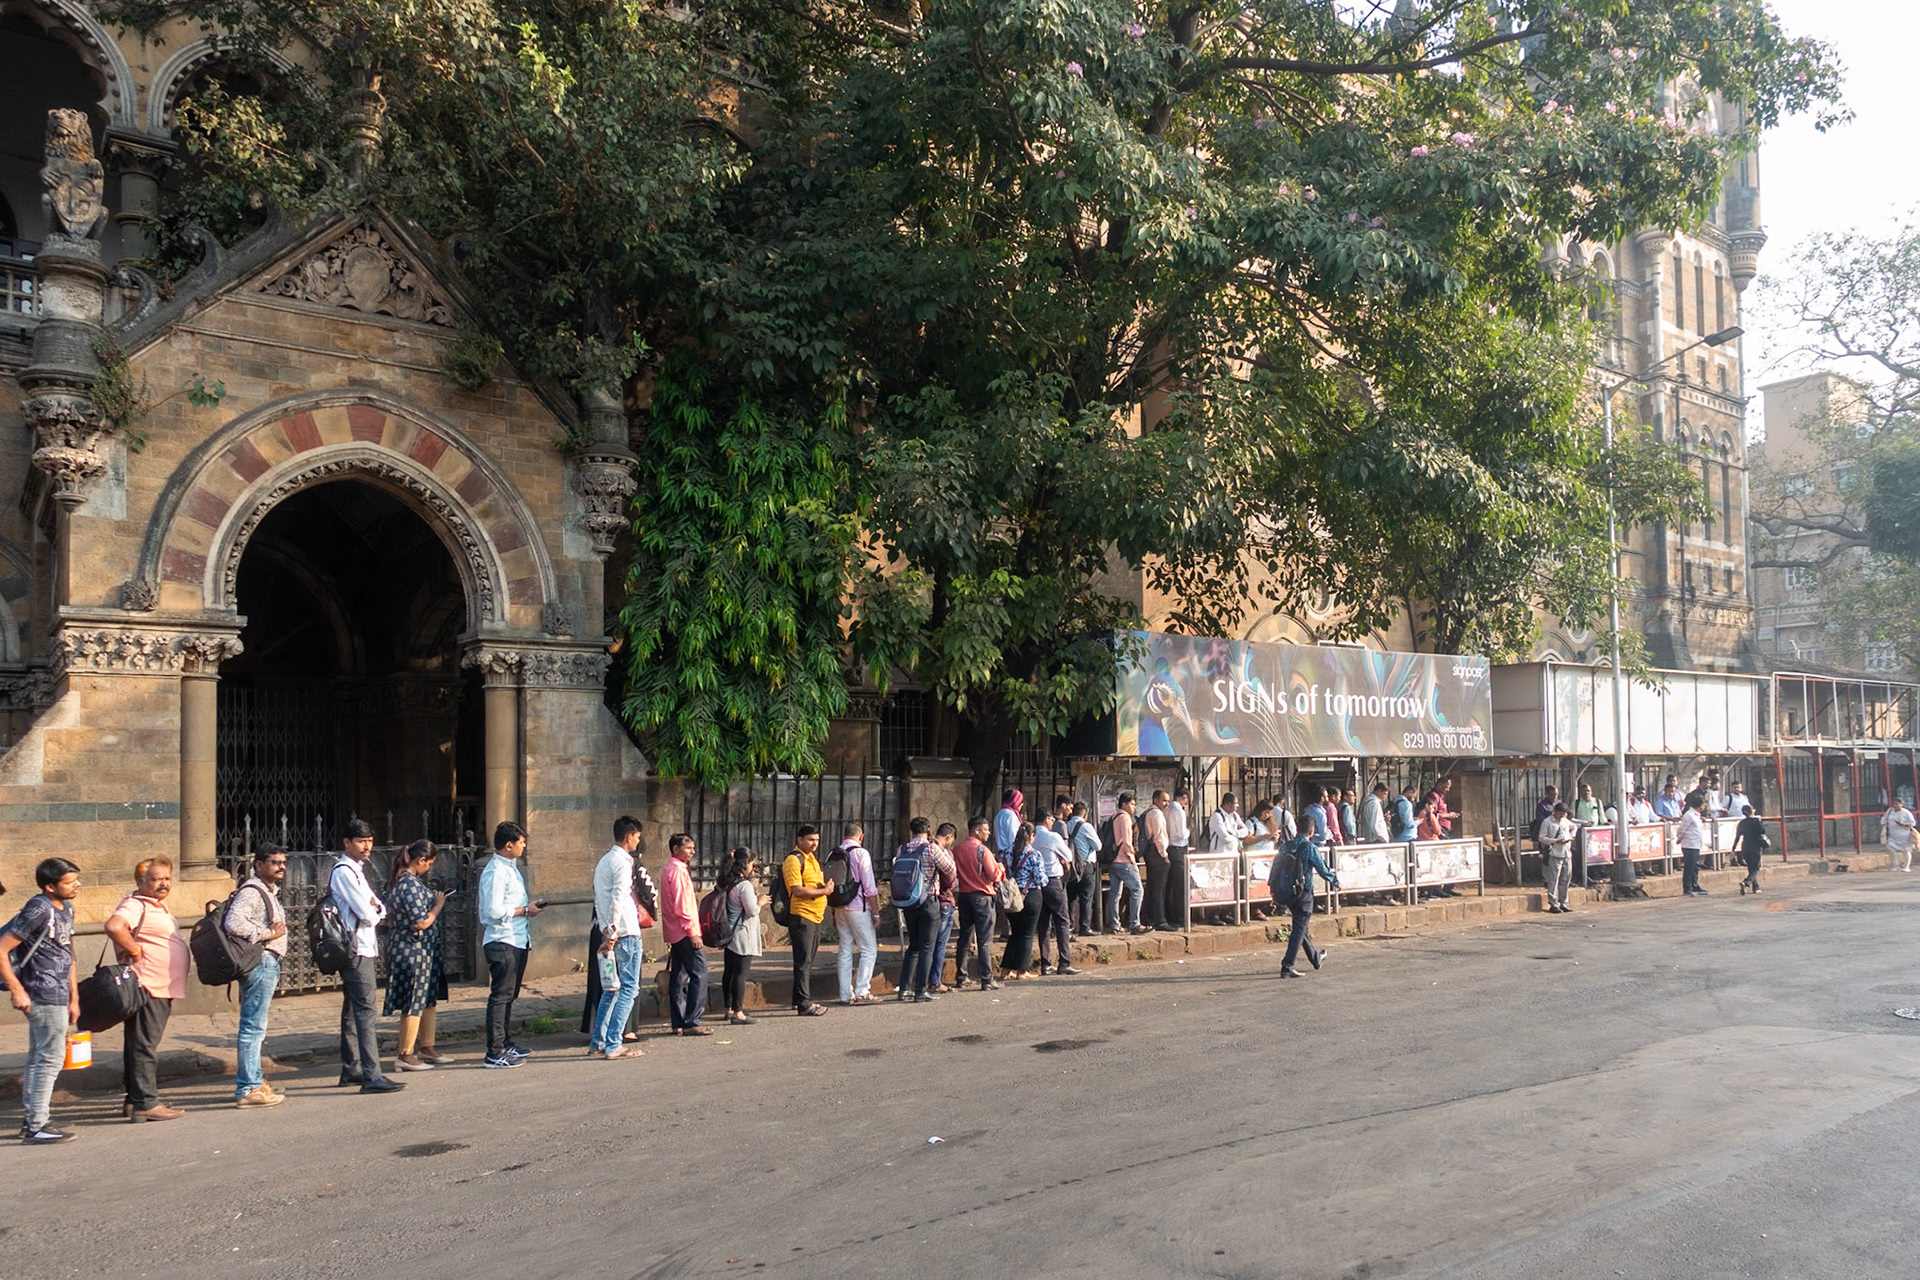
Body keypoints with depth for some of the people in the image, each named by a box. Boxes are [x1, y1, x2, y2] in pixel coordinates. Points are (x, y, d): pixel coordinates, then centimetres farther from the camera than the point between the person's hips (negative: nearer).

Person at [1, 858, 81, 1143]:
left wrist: (74, 998, 17)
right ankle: (37, 1127, -3)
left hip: (58, 995, 9)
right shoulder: (38, 910, -16)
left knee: (37, 1059, 15)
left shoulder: (65, 908, 12)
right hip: (45, 996, -9)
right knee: (51, 1058, -7)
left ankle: (30, 1121, 23)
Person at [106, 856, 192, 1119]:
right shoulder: (135, 905, -14)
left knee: (145, 1045, 15)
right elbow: (114, 926, -33)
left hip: (163, 989, 10)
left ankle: (135, 1101, 23)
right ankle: (144, 1103, -4)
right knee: (144, 1045, -6)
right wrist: (134, 950, -22)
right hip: (147, 987, -10)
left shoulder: (159, 906, 18)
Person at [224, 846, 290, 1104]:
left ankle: (255, 1080, 25)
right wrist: (268, 933, -18)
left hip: (269, 964, 11)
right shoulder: (251, 891, -14)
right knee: (253, 1026, -8)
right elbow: (234, 923, -28)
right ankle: (248, 1089, -6)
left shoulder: (269, 891, 19)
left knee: (255, 1027, 17)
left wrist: (276, 929, 7)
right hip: (259, 962, -11)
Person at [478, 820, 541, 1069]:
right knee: (500, 997, -6)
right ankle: (495, 1053, -3)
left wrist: (528, 905, 9)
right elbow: (494, 910, -24)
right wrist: (525, 910, -15)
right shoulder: (496, 871, -17)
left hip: (517, 940, 10)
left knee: (508, 996, 17)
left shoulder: (510, 868, 15)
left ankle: (506, 1044, 27)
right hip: (502, 943, -10)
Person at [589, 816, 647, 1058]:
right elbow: (618, 900, -18)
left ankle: (597, 1043, 16)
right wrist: (613, 934, -16)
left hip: (610, 933, 9)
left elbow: (598, 900, 15)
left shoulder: (603, 861, 17)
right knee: (628, 989, -5)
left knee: (611, 989, 14)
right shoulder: (622, 862, -11)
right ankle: (613, 1045, -7)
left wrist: (606, 931, 11)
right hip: (625, 934, -9)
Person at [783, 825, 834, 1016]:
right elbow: (797, 890, -20)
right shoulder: (794, 860, -12)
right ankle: (803, 1005, -4)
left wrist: (827, 886, 5)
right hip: (801, 916, -9)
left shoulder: (812, 859, 18)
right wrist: (824, 891, -13)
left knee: (807, 961, 14)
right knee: (803, 961, -7)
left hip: (815, 917, 9)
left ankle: (801, 1000, 23)